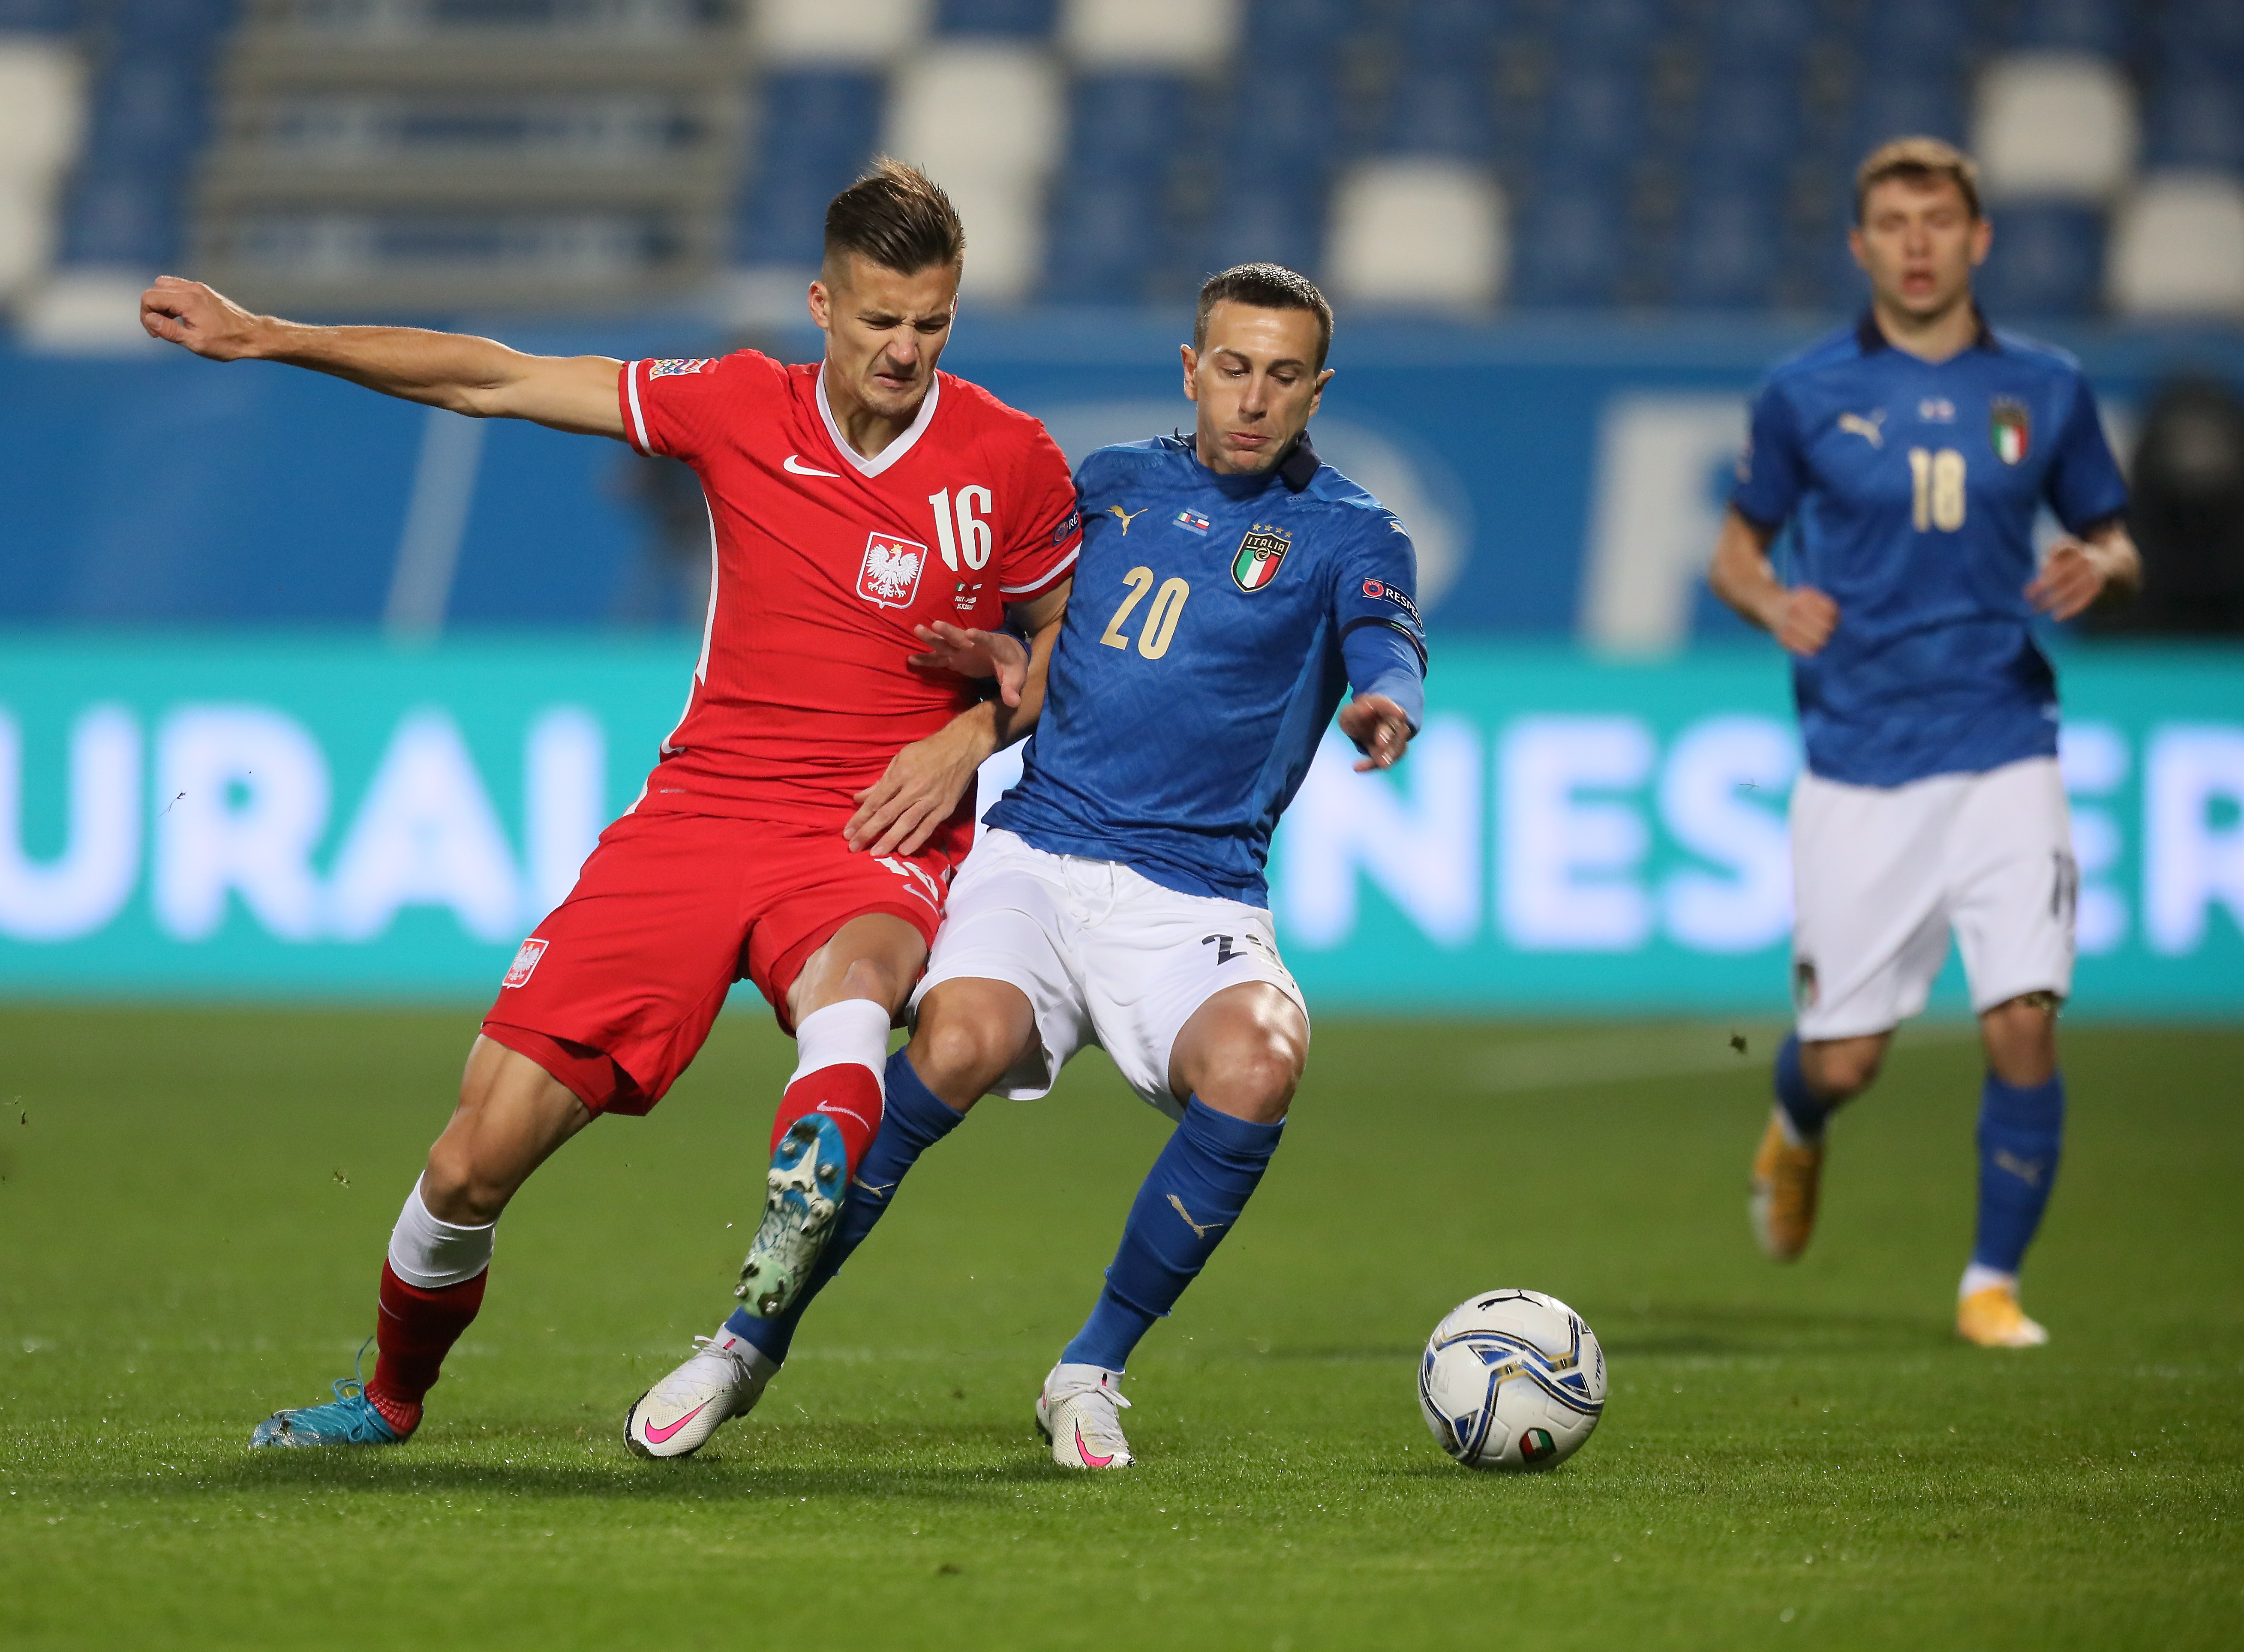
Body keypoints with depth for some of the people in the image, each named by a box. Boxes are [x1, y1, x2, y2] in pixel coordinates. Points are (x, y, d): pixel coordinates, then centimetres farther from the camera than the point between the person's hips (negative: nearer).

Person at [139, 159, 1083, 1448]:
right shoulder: (741, 410, 1)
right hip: (695, 814, 2)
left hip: (872, 839, -2)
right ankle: (392, 1398, 24)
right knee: (480, 1156, -2)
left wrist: (973, 732, -4)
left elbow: (1067, 636, 16)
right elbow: (497, 381, 7)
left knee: (851, 979, -42)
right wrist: (271, 339, 5)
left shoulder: (1013, 462, -1)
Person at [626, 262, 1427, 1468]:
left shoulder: (1345, 535, 5)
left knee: (1257, 1061, -33)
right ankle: (752, 1342, -14)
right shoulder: (1111, 484, 15)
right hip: (1035, 854, 1)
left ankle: (1092, 1371, -11)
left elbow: (1387, 647, -16)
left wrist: (1386, 708, -39)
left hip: (1195, 896, -1)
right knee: (962, 1040, -30)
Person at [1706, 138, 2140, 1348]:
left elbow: (2111, 540, 17)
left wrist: (2101, 566, -7)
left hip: (2005, 753, 1)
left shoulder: (2045, 389, 6)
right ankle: (1795, 1134, 40)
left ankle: (1993, 1284, 5)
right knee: (1843, 1058, 2)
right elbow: (1736, 549, 11)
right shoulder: (1805, 394, 2)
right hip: (1858, 767, -1)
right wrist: (1773, 601, -11)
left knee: (2023, 1026, -13)